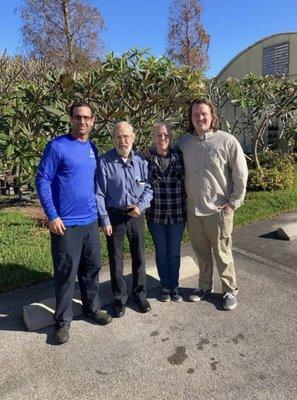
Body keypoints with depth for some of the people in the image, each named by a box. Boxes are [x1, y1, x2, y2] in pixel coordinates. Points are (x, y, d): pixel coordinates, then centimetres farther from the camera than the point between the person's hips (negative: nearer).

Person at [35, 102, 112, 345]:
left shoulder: (92, 148, 10)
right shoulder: (57, 146, -9)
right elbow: (42, 181, -11)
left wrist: (97, 210, 13)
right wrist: (52, 216, -15)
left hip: (90, 221, 6)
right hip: (65, 223, -6)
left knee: (92, 268, 16)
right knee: (66, 273, 5)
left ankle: (93, 308, 34)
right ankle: (63, 320, 22)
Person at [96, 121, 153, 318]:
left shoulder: (142, 160, -2)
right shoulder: (105, 161, -10)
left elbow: (148, 187, 4)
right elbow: (99, 193, -9)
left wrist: (141, 206, -12)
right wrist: (105, 220, -10)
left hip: (136, 214, 2)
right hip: (114, 215, -2)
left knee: (139, 256, 14)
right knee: (116, 259, 9)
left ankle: (140, 294, 34)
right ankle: (120, 298, 28)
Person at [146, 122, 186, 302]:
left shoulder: (180, 156, -3)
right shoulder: (147, 158, -5)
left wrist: (187, 206, 1)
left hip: (178, 214, 1)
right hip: (156, 215, 0)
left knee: (174, 252, 13)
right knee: (161, 252, 13)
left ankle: (174, 286, 32)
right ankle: (165, 286, 32)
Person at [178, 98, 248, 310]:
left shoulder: (227, 141, -8)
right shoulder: (183, 142, 4)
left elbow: (240, 174, -5)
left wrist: (234, 202, -6)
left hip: (218, 209, -4)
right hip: (193, 208, 4)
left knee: (222, 252, 7)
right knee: (201, 251, 17)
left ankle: (230, 290, 27)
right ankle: (204, 285, 36)